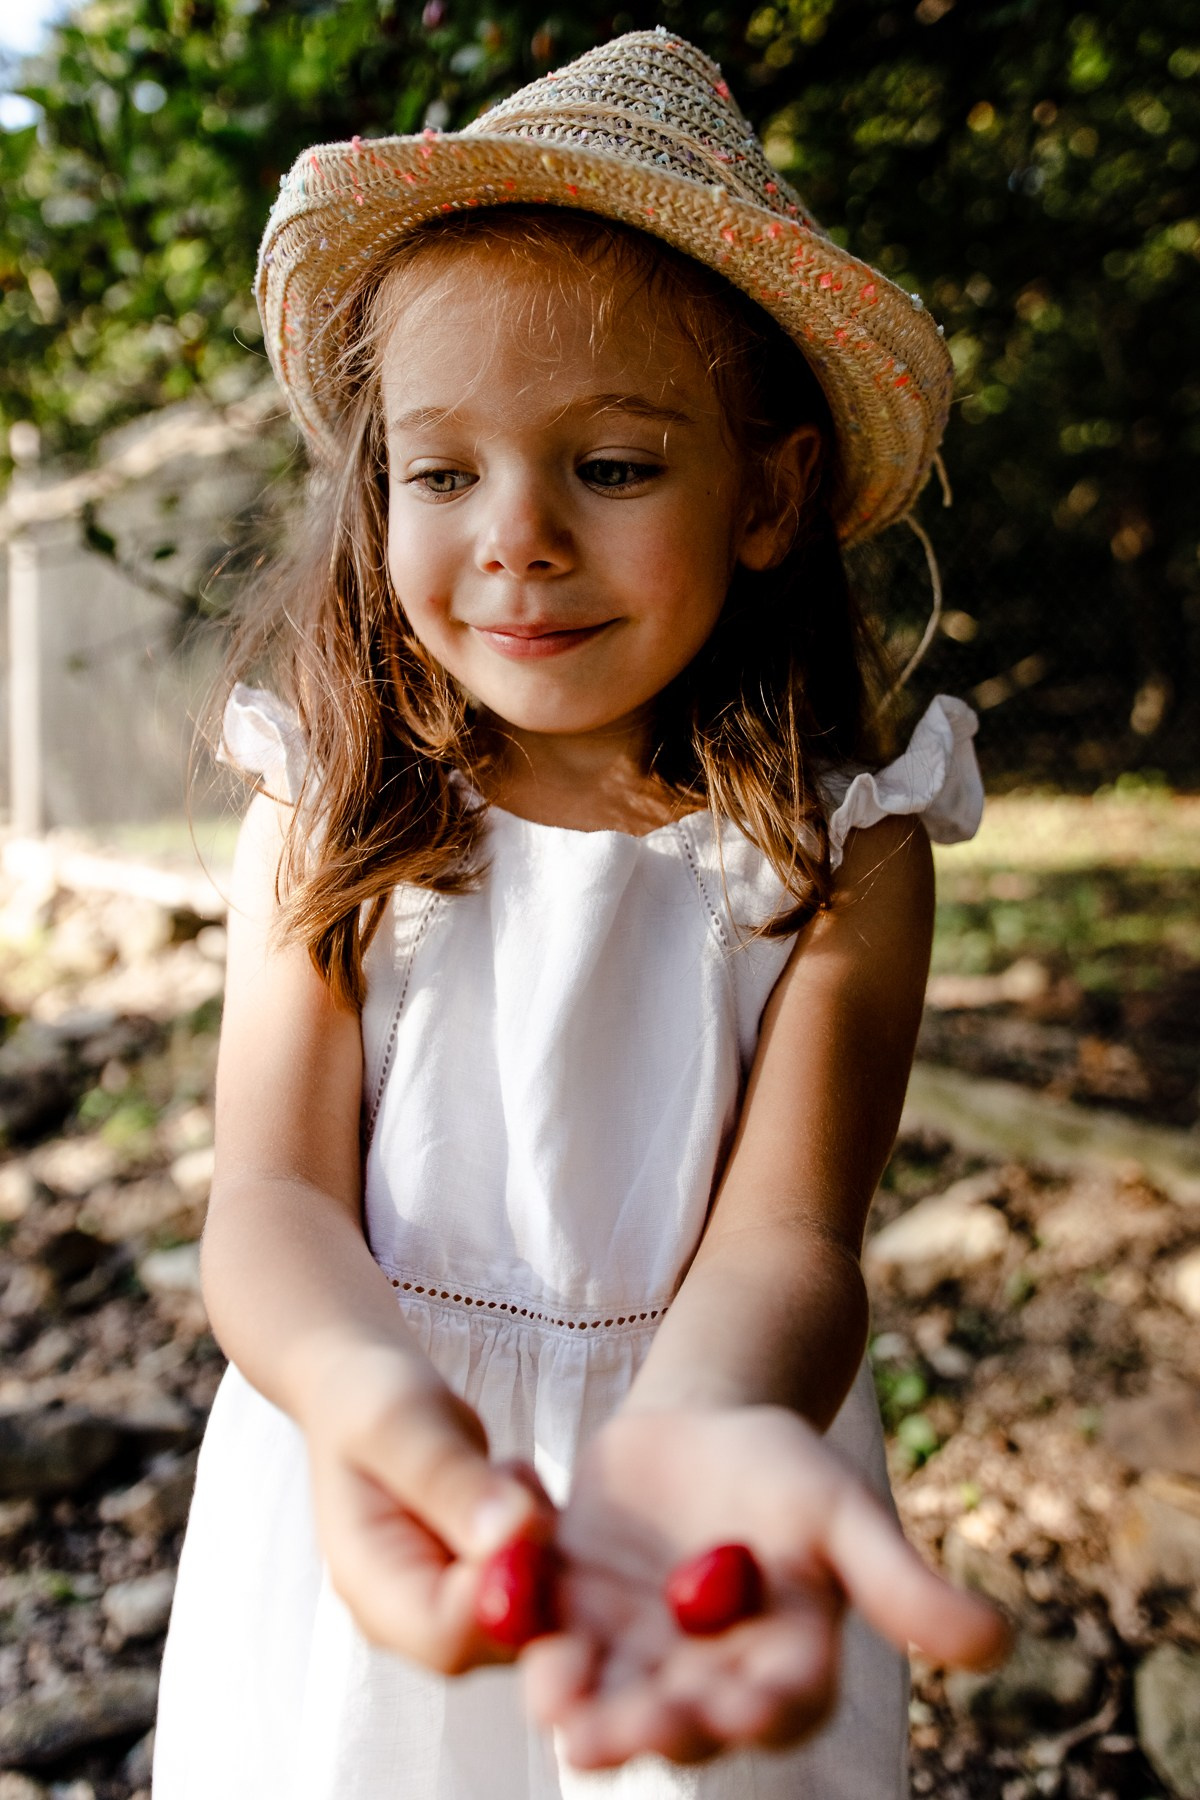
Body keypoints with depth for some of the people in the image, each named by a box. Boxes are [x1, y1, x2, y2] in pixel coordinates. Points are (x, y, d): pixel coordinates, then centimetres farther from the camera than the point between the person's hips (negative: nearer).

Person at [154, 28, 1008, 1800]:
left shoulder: (838, 845, -12)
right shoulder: (328, 807, -9)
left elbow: (781, 1237, -20)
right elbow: (276, 1193, -15)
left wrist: (697, 1430, -43)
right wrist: (362, 1386, -37)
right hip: (370, 1524, 1)